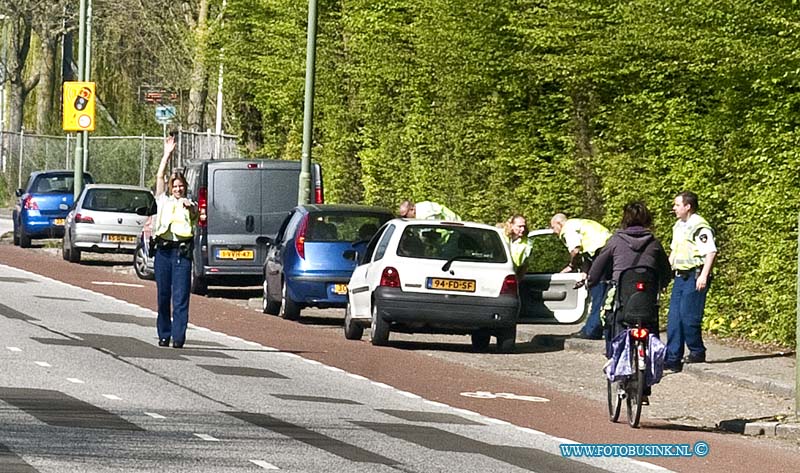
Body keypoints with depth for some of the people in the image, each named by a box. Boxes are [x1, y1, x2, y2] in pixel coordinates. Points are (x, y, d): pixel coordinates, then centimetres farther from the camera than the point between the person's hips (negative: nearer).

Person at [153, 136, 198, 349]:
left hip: (182, 251, -2)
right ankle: (164, 335, 12)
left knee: (180, 297, -7)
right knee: (163, 295, 4)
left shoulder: (189, 205, 11)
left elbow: (196, 214, -10)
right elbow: (159, 177, 9)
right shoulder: (163, 201, 15)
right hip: (163, 249, 2)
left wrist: (190, 207, -32)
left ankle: (178, 337, -11)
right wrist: (167, 155, 7)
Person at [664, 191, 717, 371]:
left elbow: (711, 252, -20)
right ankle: (672, 359, 5)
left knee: (688, 316, -9)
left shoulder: (699, 227, -13)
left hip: (694, 277, -9)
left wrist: (703, 276, -26)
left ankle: (697, 351, 9)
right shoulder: (678, 226, 17)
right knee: (674, 319, 4)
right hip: (680, 276, 9)